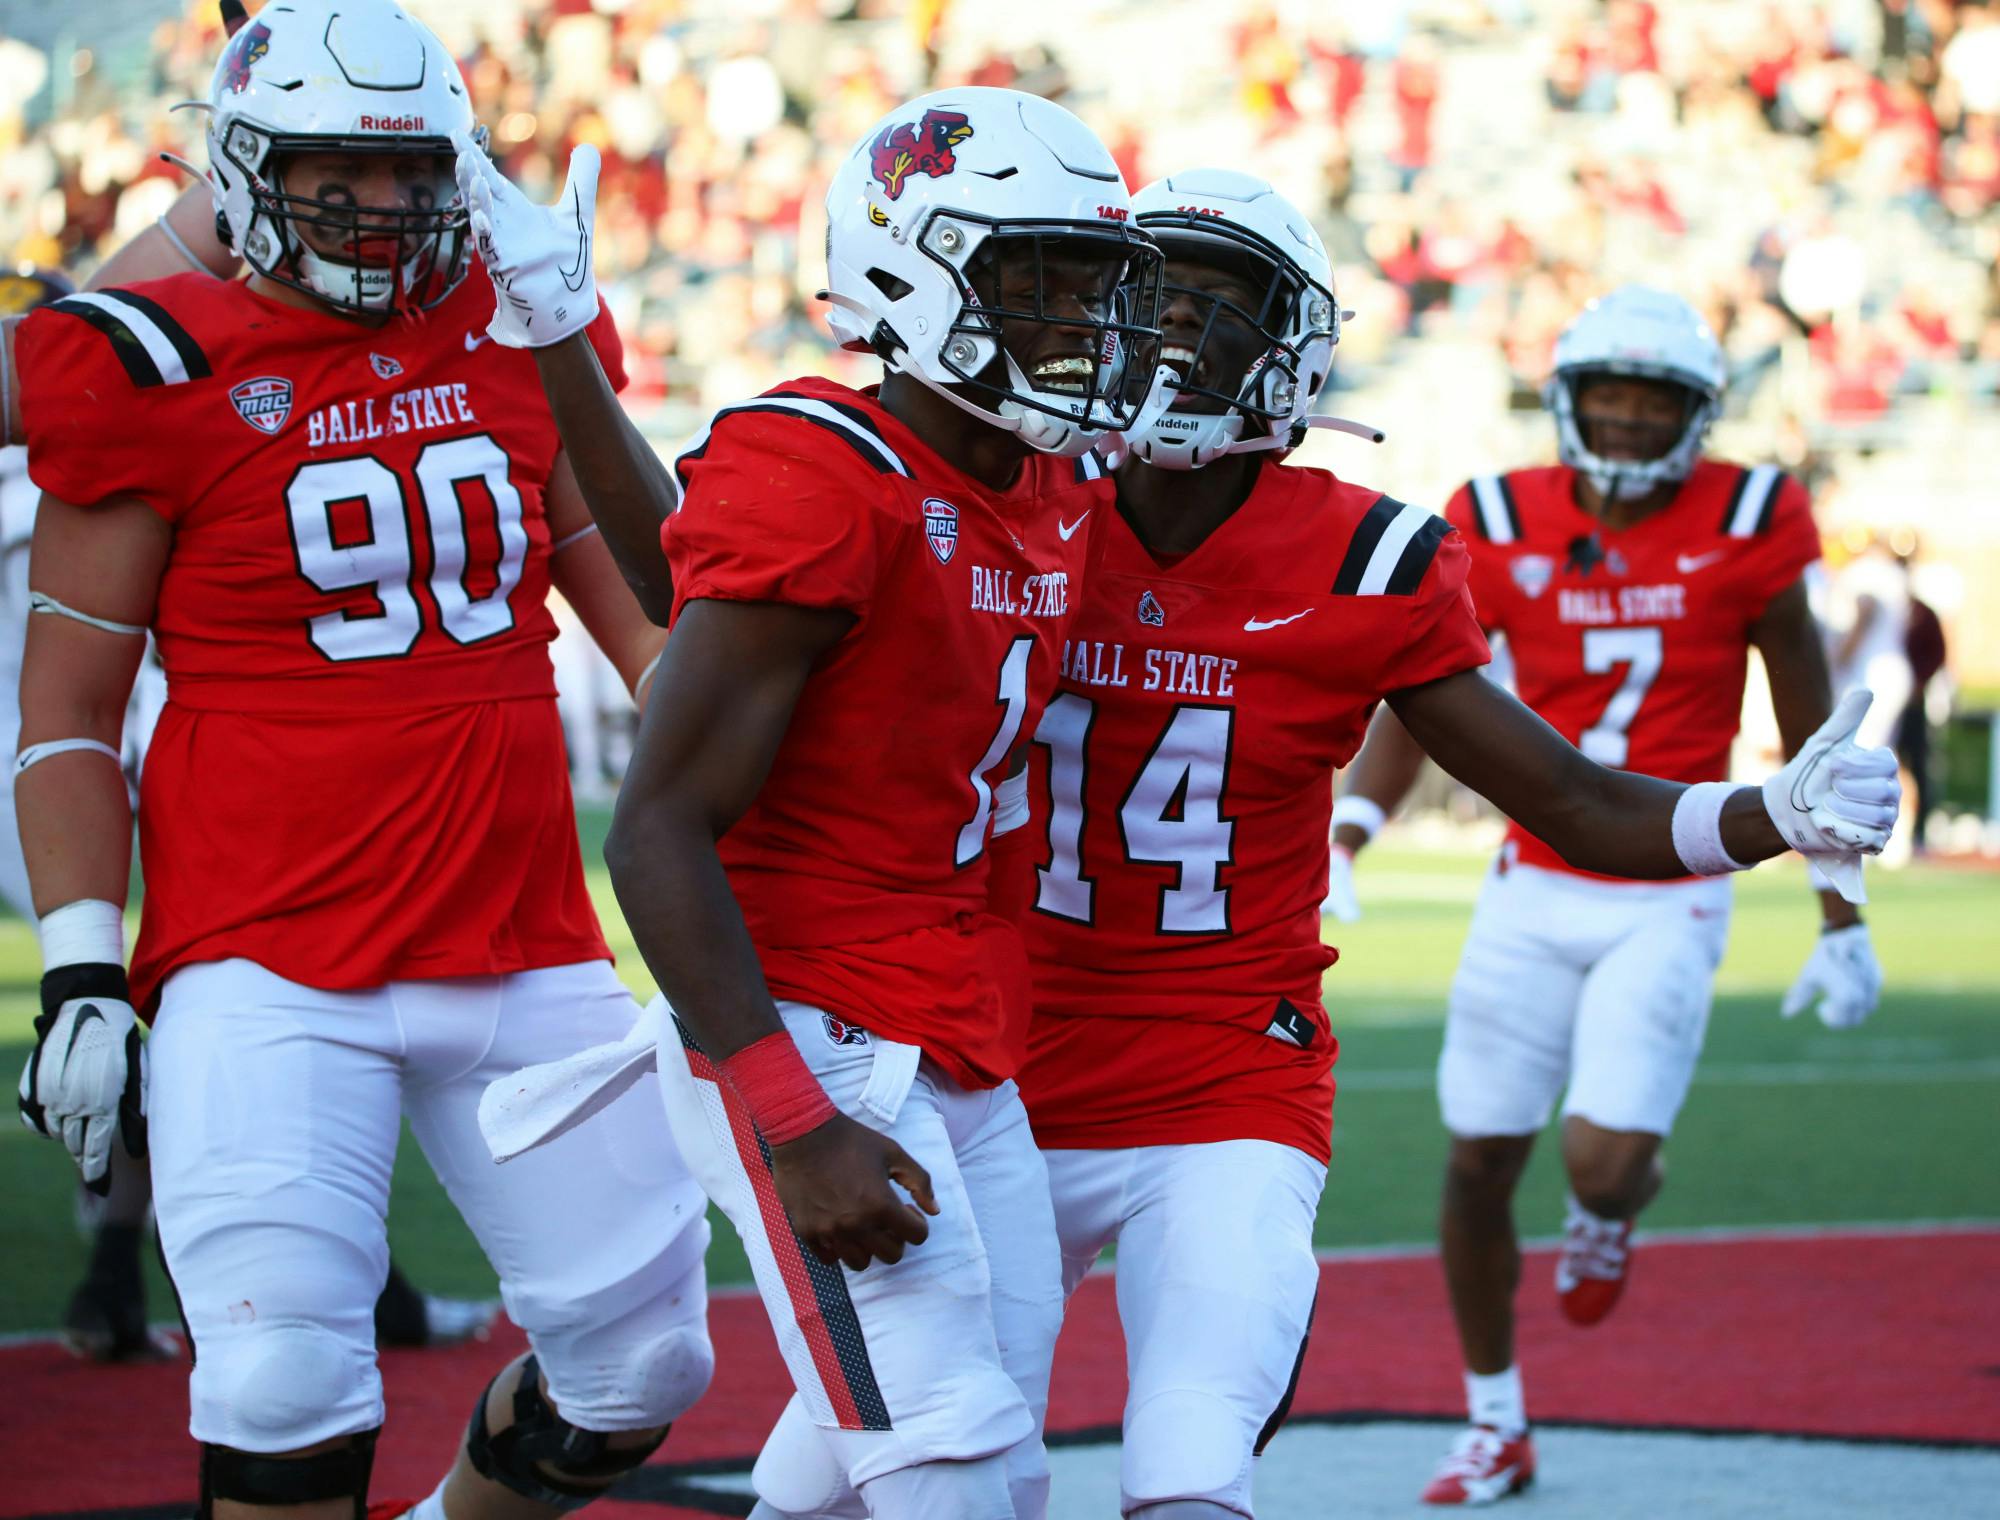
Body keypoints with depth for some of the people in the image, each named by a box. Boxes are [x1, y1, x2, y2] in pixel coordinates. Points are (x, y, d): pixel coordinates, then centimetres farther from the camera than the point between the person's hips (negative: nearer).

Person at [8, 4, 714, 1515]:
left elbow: (629, 594, 20)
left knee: (637, 1361, 7)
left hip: (526, 950, 5)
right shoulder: (161, 379, -3)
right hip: (268, 964, -4)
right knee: (288, 1381, -15)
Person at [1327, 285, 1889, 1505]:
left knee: (1607, 1160, -16)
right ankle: (1497, 1426, 25)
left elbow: (1810, 734, 2)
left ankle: (1610, 1215, 25)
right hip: (1534, 892, 3)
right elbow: (1419, 700, 5)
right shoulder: (1503, 529, -2)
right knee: (1479, 1165, 5)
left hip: (1669, 908, -2)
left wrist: (1842, 913, 2)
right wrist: (1342, 844, -8)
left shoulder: (1744, 524, -6)